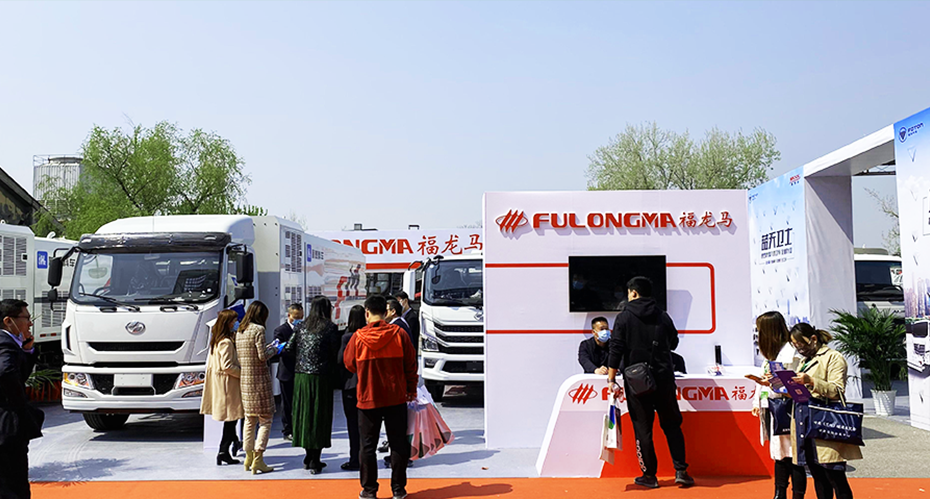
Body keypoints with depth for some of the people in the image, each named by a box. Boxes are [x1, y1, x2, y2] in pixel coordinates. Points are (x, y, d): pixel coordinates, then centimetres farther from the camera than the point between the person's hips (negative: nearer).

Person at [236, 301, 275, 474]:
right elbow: (262, 356, -17)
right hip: (259, 379, -7)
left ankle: (248, 458, 18)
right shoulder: (258, 329, -11)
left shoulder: (239, 331, 11)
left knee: (249, 420, 14)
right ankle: (258, 459, -7)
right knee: (265, 420, -2)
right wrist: (273, 350, 3)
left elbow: (238, 355, 14)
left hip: (244, 379, 7)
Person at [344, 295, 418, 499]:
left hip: (368, 398, -1)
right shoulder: (399, 334, -6)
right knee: (398, 444, 10)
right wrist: (411, 390, 12)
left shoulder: (358, 337, -8)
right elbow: (411, 365, 0)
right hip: (396, 398, 1)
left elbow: (349, 364, 5)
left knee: (368, 446, 10)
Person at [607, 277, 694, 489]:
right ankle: (681, 470, 8)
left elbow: (616, 350, -7)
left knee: (643, 428, 5)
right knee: (671, 424, 12)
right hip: (664, 378, 3)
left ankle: (649, 475, 10)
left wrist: (611, 379, -2)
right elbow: (674, 342, 18)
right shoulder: (662, 316, 5)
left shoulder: (624, 317, -4)